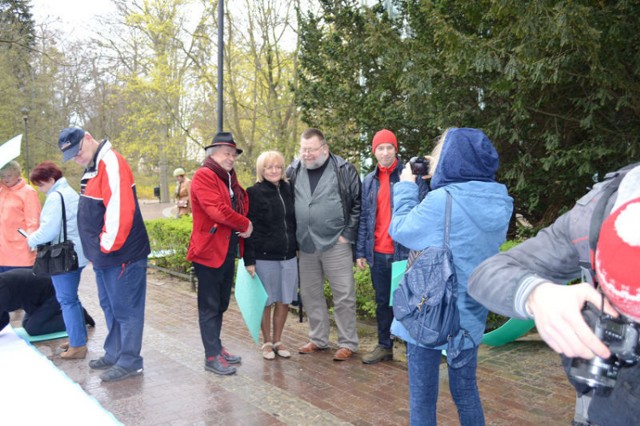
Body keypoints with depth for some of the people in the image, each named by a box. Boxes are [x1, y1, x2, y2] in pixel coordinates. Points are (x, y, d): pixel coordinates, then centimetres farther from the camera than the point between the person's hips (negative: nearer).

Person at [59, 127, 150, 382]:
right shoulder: (93, 167, 15)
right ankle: (114, 354, 30)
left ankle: (129, 362, 10)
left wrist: (108, 245, -17)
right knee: (110, 307, 18)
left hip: (120, 255, -10)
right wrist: (98, 249, 15)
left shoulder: (111, 163, -16)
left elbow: (120, 210, -25)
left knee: (125, 309, 0)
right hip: (103, 256, 10)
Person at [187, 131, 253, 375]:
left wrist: (244, 226, -2)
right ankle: (212, 356, 10)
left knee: (221, 304, 17)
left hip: (228, 251, 9)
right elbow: (217, 209, -22)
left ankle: (216, 347, 29)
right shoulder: (204, 176, -11)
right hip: (209, 251, -9)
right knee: (210, 306, 2)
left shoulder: (230, 179, 16)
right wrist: (245, 225, -11)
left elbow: (241, 206, 19)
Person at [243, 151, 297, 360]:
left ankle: (278, 341, 27)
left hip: (288, 256, 5)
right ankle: (267, 343, 24)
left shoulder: (288, 190, 7)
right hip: (264, 257, -4)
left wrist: (297, 248, 12)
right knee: (266, 302, 7)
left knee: (284, 301, 11)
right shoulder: (253, 193, -7)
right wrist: (249, 260, -14)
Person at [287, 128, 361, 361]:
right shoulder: (294, 171, 6)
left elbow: (358, 204, -4)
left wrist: (348, 235, -8)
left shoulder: (344, 170, -6)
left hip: (336, 244, -4)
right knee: (310, 294, 14)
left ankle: (348, 343, 16)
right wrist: (294, 238, 8)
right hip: (305, 246, 5)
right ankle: (318, 339, 30)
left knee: (344, 296, 2)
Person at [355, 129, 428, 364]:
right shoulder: (369, 181, 12)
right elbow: (364, 218, 13)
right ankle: (384, 346, 28)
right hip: (378, 253, 5)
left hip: (405, 251, -5)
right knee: (383, 301, 15)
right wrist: (360, 252, 9)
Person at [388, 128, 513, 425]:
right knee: (466, 392, 21)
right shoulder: (498, 204, -3)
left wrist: (407, 185, 6)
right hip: (470, 317, 6)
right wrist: (439, 181, 8)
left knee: (422, 398, 10)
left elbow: (400, 229, -7)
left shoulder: (441, 201, -22)